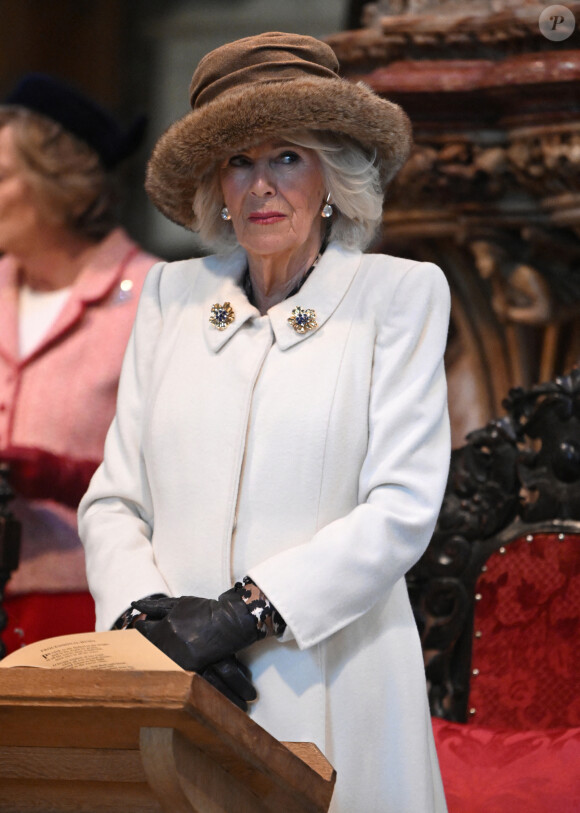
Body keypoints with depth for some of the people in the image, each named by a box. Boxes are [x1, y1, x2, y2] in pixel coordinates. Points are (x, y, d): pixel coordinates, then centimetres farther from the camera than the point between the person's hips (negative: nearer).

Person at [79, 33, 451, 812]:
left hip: (329, 687, -2)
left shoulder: (398, 295, 3)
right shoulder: (172, 295, 13)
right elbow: (113, 499, 9)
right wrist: (147, 614, -11)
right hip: (174, 698, 3)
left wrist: (242, 610, -15)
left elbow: (402, 508, -6)